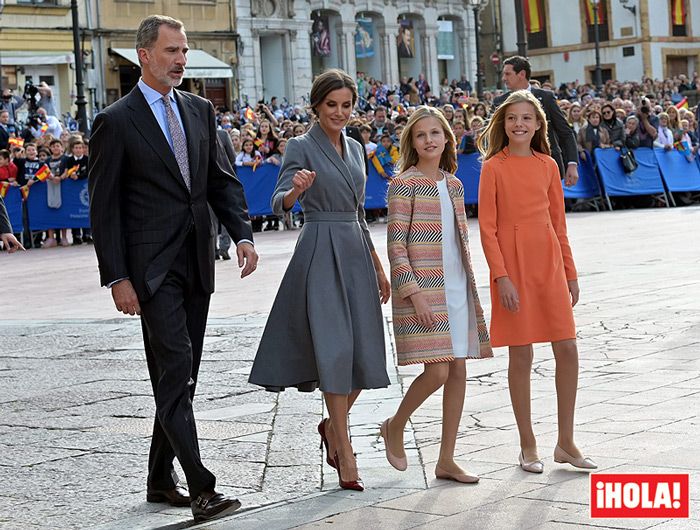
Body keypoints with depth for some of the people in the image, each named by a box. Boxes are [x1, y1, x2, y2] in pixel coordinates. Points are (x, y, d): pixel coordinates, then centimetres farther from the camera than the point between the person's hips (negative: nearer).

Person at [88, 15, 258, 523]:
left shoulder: (200, 111, 11)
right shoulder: (116, 122, -6)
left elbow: (220, 180, 16)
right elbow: (104, 207, -7)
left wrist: (242, 233, 0)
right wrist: (117, 277, -12)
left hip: (197, 265, 6)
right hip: (152, 268, -6)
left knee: (181, 376, 12)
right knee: (175, 371, -12)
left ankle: (161, 478, 23)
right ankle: (201, 488, -13)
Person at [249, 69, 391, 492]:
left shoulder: (355, 148, 15)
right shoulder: (302, 147, -4)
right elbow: (279, 203, -16)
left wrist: (378, 266, 20)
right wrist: (296, 190, -39)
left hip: (356, 254, 7)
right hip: (320, 253, -6)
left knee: (365, 353, 4)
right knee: (335, 350, -9)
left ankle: (333, 425, 28)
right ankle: (345, 457, -4)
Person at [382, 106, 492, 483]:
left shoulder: (454, 185, 13)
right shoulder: (404, 183, -7)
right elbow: (396, 245, -11)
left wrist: (468, 289, 16)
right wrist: (414, 293, -17)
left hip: (457, 288, 7)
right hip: (422, 289, -7)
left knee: (458, 370, 4)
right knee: (437, 371, -14)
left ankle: (446, 460, 12)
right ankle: (395, 427, 13)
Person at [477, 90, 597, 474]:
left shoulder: (547, 165, 9)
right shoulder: (493, 168, -3)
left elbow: (558, 223, 13)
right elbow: (487, 227, -6)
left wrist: (570, 272, 11)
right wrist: (501, 277, -13)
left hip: (549, 265, 4)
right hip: (513, 266, -4)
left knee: (567, 350, 1)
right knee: (521, 355, 0)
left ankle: (566, 442, 13)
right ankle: (527, 446, 12)